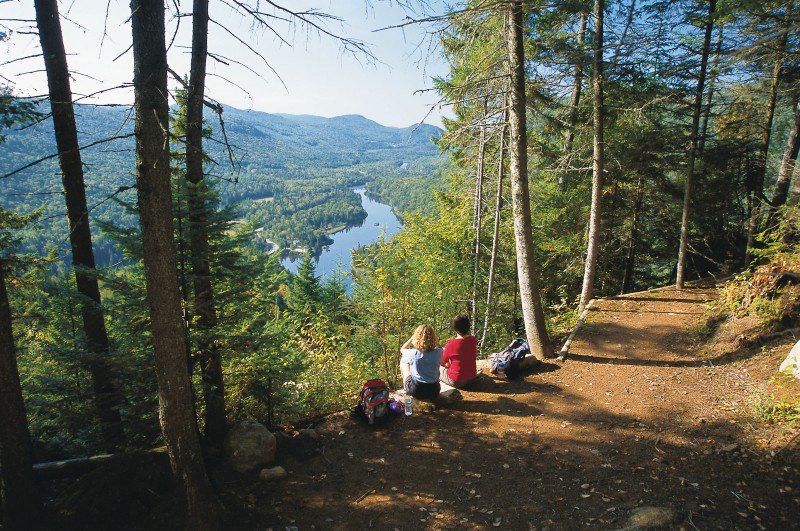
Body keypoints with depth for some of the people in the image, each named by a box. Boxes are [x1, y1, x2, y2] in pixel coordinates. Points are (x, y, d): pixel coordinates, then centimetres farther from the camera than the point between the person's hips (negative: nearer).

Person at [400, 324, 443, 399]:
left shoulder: (413, 353, -21)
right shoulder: (438, 353, -16)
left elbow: (402, 349, 4)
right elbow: (439, 347, 11)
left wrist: (412, 337, -4)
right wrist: (431, 336, -3)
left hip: (415, 391, -2)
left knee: (403, 361, 20)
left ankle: (405, 387, 38)